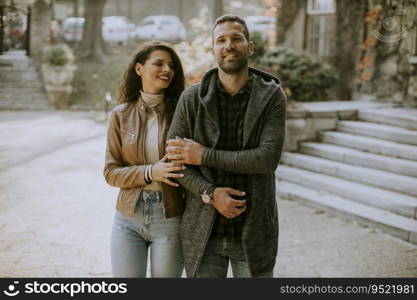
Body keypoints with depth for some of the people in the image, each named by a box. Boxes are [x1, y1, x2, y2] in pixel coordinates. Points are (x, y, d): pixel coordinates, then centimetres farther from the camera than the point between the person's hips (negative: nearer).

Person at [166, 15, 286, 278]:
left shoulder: (272, 96, -5)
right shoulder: (192, 98, -1)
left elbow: (268, 158, -15)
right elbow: (174, 157, -4)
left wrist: (205, 155, -16)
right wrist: (210, 194, -19)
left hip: (254, 232, -1)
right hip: (203, 232, 1)